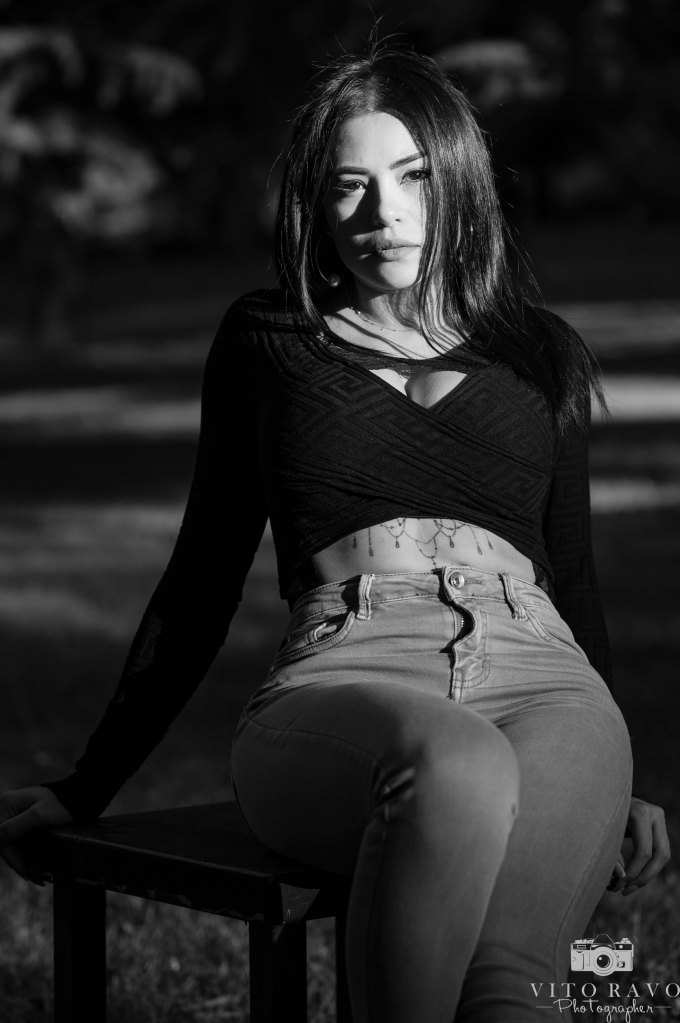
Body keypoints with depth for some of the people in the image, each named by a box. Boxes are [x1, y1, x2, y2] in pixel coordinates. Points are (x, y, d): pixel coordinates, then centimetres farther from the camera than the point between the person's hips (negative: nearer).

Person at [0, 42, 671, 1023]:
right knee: (461, 770, -41)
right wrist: (89, 786, 23)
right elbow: (201, 583, 23)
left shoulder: (541, 354, 24)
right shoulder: (268, 342, 20)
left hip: (541, 686, 2)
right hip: (341, 689, -1)